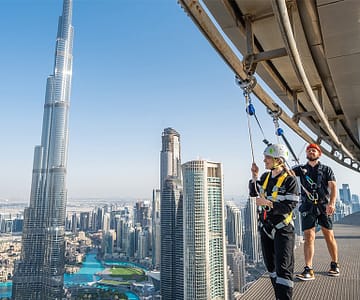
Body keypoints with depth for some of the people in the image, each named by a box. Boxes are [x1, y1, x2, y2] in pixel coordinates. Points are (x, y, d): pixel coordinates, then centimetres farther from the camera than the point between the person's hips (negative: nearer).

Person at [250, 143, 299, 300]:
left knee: (283, 268, -6)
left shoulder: (290, 180, -14)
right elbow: (253, 193, 12)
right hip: (265, 228, 7)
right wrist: (254, 176, -1)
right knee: (271, 265, 18)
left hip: (282, 229, -7)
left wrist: (268, 203, -27)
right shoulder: (265, 177, 4)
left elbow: (290, 206, -19)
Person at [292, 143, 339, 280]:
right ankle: (308, 270, -6)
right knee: (308, 237, -6)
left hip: (324, 206, 0)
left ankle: (335, 265, 25)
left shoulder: (326, 169, 9)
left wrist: (332, 203, -18)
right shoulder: (301, 169, 12)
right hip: (308, 207, 0)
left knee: (329, 236, 5)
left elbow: (333, 186, -3)